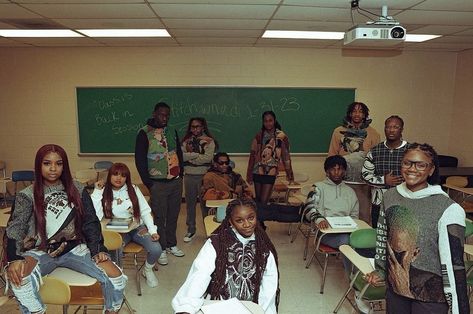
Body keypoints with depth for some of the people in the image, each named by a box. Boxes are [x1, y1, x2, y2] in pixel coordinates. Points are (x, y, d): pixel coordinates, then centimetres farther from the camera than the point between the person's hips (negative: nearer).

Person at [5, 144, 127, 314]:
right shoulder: (27, 195, 0)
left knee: (116, 276, -19)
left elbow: (91, 223, 3)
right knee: (18, 278, -35)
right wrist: (14, 259, -28)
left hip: (75, 248, 1)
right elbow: (15, 228, -10)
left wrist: (98, 250, -11)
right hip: (41, 252, -1)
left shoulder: (77, 191, 5)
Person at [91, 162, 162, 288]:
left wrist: (153, 230, -11)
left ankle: (147, 270, 13)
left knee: (156, 249, -22)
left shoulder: (133, 189, 1)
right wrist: (97, 191, -13)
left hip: (137, 227, 1)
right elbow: (96, 216, -17)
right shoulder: (103, 193, -2)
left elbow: (145, 212, 1)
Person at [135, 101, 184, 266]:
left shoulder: (172, 132, 10)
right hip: (158, 183, -5)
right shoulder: (145, 133, -7)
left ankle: (172, 244, 28)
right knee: (159, 217, 2)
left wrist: (180, 173, 9)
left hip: (176, 181, 5)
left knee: (173, 215, 13)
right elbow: (140, 159, -9)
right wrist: (148, 183, -11)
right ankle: (161, 249, 16)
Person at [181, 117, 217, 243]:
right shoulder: (186, 141, 9)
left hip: (203, 176, -4)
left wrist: (189, 156, -9)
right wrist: (196, 154, -15)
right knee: (190, 203, 12)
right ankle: (191, 230, 25)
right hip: (189, 176, 4)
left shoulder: (208, 141, -3)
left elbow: (208, 158, -17)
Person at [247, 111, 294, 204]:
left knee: (264, 201, -5)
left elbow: (286, 157, 1)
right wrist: (249, 173, 1)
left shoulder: (282, 137, -3)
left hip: (271, 173, -2)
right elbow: (253, 154, 3)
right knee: (257, 201, 13)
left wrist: (290, 175, 4)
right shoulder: (259, 135, 0)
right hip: (257, 171, 2)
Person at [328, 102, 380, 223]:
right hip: (343, 181, 0)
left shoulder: (373, 133, 6)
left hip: (364, 182, 0)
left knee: (364, 214, 3)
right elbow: (332, 156, 7)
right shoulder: (339, 131, 6)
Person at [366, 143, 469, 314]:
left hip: (430, 296, -4)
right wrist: (380, 270, 14)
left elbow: (454, 263, -16)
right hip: (394, 288, 4)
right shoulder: (390, 196, -3)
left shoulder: (448, 209, -18)